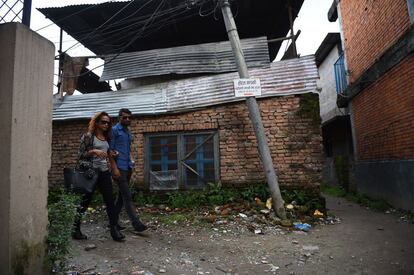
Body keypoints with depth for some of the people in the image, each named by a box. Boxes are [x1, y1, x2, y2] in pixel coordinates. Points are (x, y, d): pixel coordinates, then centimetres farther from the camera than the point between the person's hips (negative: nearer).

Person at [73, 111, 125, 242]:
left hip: (104, 172, 5)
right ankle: (76, 229, 20)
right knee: (85, 201, 4)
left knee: (110, 200, 0)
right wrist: (93, 151, -20)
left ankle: (114, 229, 4)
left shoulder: (106, 138, 14)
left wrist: (111, 155, 6)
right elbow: (80, 155, -6)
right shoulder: (88, 136, -4)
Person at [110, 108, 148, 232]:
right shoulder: (114, 130, -5)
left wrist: (131, 162, 12)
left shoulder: (128, 131, 18)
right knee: (127, 196, -8)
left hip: (128, 167, 8)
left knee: (122, 196, 12)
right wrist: (114, 168, -17)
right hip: (119, 167, -8)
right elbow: (110, 150, -10)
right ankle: (136, 223, -6)